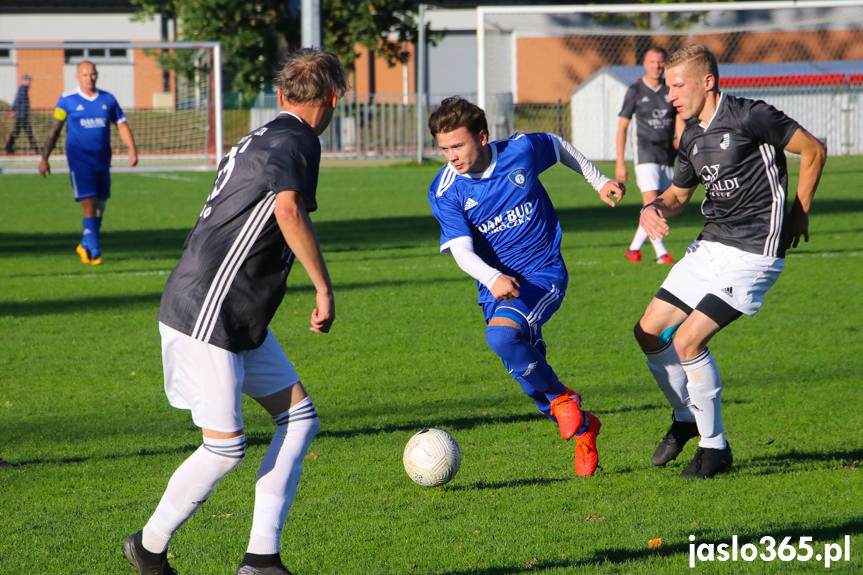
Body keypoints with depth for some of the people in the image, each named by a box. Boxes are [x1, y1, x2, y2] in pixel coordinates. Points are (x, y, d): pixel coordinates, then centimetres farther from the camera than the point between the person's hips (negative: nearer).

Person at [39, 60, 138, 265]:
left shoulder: (108, 100, 9)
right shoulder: (67, 101, 0)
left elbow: (122, 125, 11)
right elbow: (54, 130, 5)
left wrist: (132, 149, -3)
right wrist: (44, 158, 3)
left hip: (102, 160, 4)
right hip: (79, 160, -4)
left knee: (100, 205, 9)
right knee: (89, 204, -13)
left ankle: (85, 246, 29)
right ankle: (95, 252, -11)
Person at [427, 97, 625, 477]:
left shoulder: (521, 150, -10)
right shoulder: (445, 192, -10)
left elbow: (560, 147, 13)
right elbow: (461, 250, -19)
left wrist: (598, 181, 22)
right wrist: (492, 277, -39)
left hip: (545, 274, -3)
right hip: (497, 284, 3)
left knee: (501, 334, -30)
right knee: (526, 370, 1)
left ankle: (562, 399, -10)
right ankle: (581, 429, 27)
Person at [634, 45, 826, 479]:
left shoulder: (749, 117, -15)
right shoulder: (691, 136, 9)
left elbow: (814, 150, -7)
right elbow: (679, 193, 21)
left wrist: (798, 214, -1)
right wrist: (654, 208, -2)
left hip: (753, 252, -8)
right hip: (711, 244, 9)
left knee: (687, 341, -17)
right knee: (650, 332, 7)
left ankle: (715, 447, -1)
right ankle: (686, 417, 31)